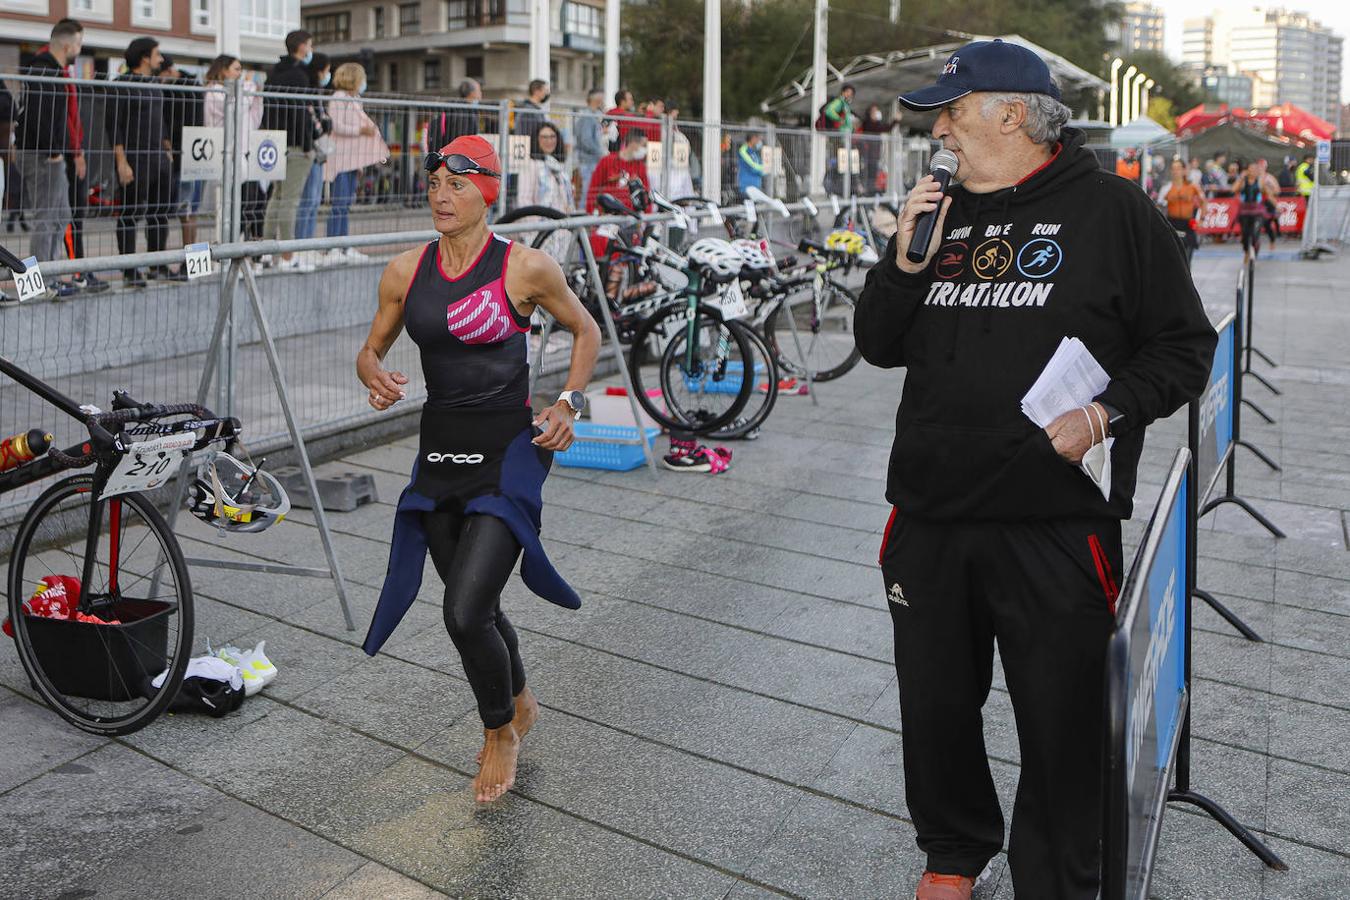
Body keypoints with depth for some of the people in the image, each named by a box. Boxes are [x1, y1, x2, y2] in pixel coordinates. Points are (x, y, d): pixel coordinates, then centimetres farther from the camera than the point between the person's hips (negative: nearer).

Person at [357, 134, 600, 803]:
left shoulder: (525, 267, -8)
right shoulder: (405, 271, 3)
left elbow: (586, 332, 6)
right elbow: (370, 351, 14)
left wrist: (568, 403, -6)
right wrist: (376, 378, -9)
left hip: (508, 452, -5)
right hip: (439, 451, 5)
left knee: (464, 613, -14)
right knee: (477, 609, 17)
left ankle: (500, 729, 16)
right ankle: (519, 703, 47)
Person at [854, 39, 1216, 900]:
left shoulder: (1112, 209, -4)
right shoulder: (942, 212, 11)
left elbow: (1185, 346, -2)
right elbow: (879, 346, 12)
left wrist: (1109, 412, -18)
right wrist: (904, 261, -4)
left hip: (1056, 530, -5)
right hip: (930, 524, 5)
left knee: (1062, 729, 8)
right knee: (935, 710, 17)